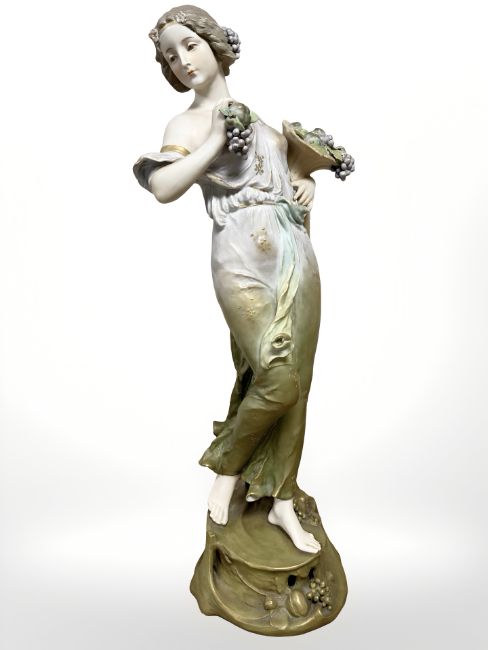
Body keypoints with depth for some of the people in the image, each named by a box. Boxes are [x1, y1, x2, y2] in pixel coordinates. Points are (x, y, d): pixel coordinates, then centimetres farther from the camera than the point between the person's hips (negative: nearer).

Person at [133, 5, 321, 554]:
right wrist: (218, 137, -15)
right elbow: (163, 188, -20)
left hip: (297, 254, 6)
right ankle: (226, 467, 17)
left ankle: (282, 503, 20)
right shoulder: (187, 124, 1)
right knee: (277, 380, -13)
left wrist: (307, 185, 9)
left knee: (296, 384, 5)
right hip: (245, 260, -5)